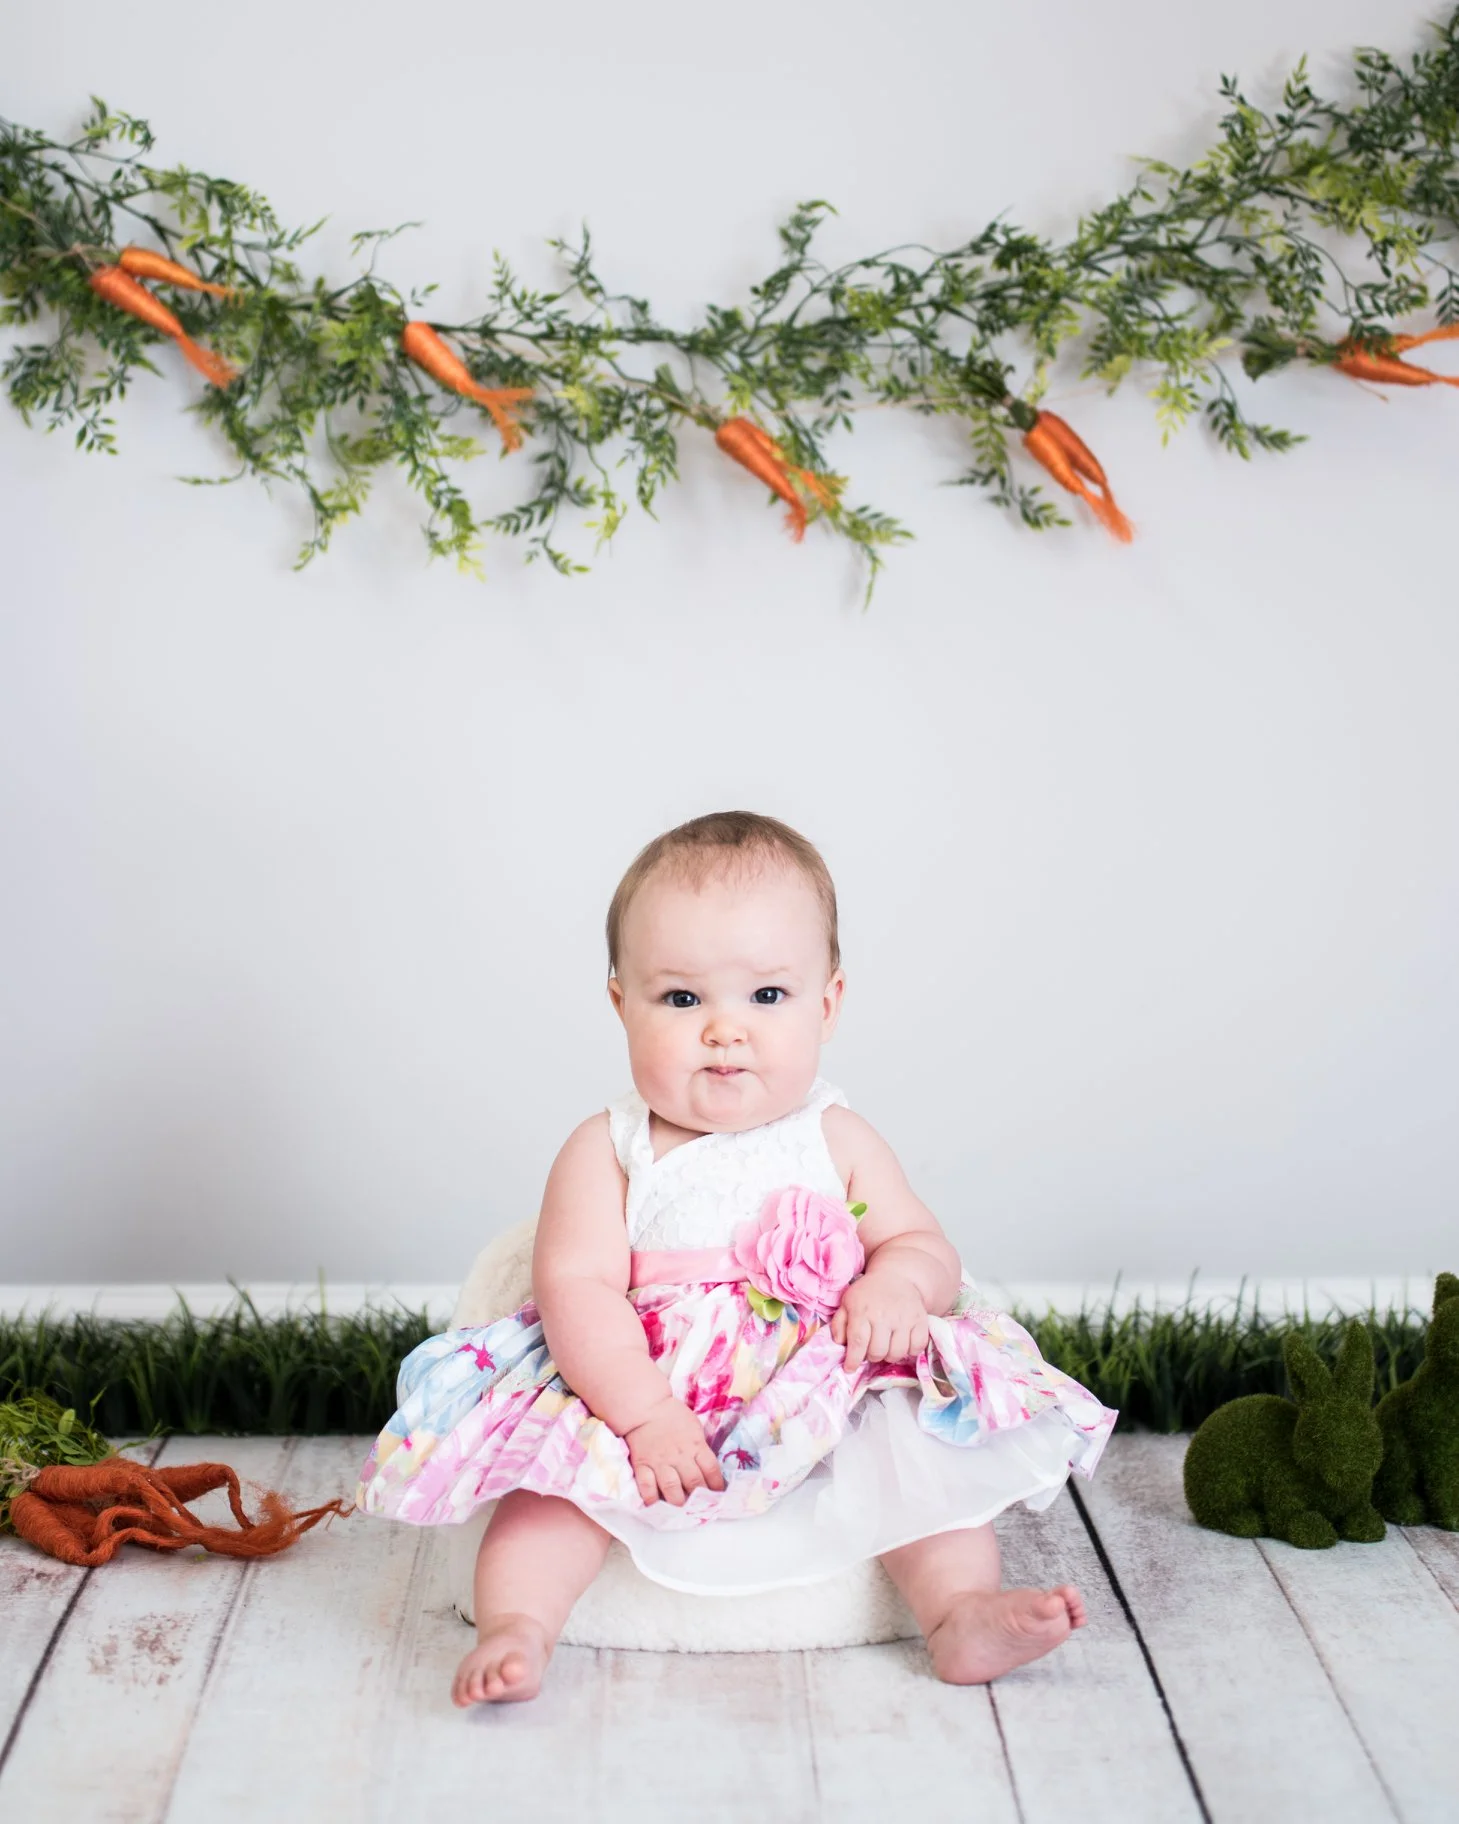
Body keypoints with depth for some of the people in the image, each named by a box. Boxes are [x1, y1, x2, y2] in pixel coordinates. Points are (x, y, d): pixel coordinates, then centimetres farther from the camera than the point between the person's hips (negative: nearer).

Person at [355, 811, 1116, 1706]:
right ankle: (517, 1626, -26)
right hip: (637, 1404, -1)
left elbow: (926, 1247, 7)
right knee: (560, 1477, -25)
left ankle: (965, 1615, -22)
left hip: (831, 1411, 2)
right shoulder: (606, 1152, -3)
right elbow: (575, 1288, -12)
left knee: (919, 1447, -21)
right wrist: (645, 1413, -25)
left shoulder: (839, 1143, 5)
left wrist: (898, 1286, -19)